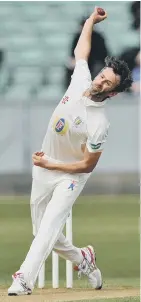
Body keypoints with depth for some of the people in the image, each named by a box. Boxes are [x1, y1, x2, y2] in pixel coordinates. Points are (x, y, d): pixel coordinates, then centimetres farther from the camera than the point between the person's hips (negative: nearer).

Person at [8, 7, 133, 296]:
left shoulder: (99, 124, -26)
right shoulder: (80, 82, -10)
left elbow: (87, 165, -21)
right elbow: (80, 50, 11)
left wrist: (50, 164, -25)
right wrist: (92, 20, 12)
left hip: (69, 176, -7)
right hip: (43, 170, 7)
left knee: (49, 226, -24)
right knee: (42, 231, 13)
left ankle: (24, 280, -35)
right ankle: (82, 259, 35)